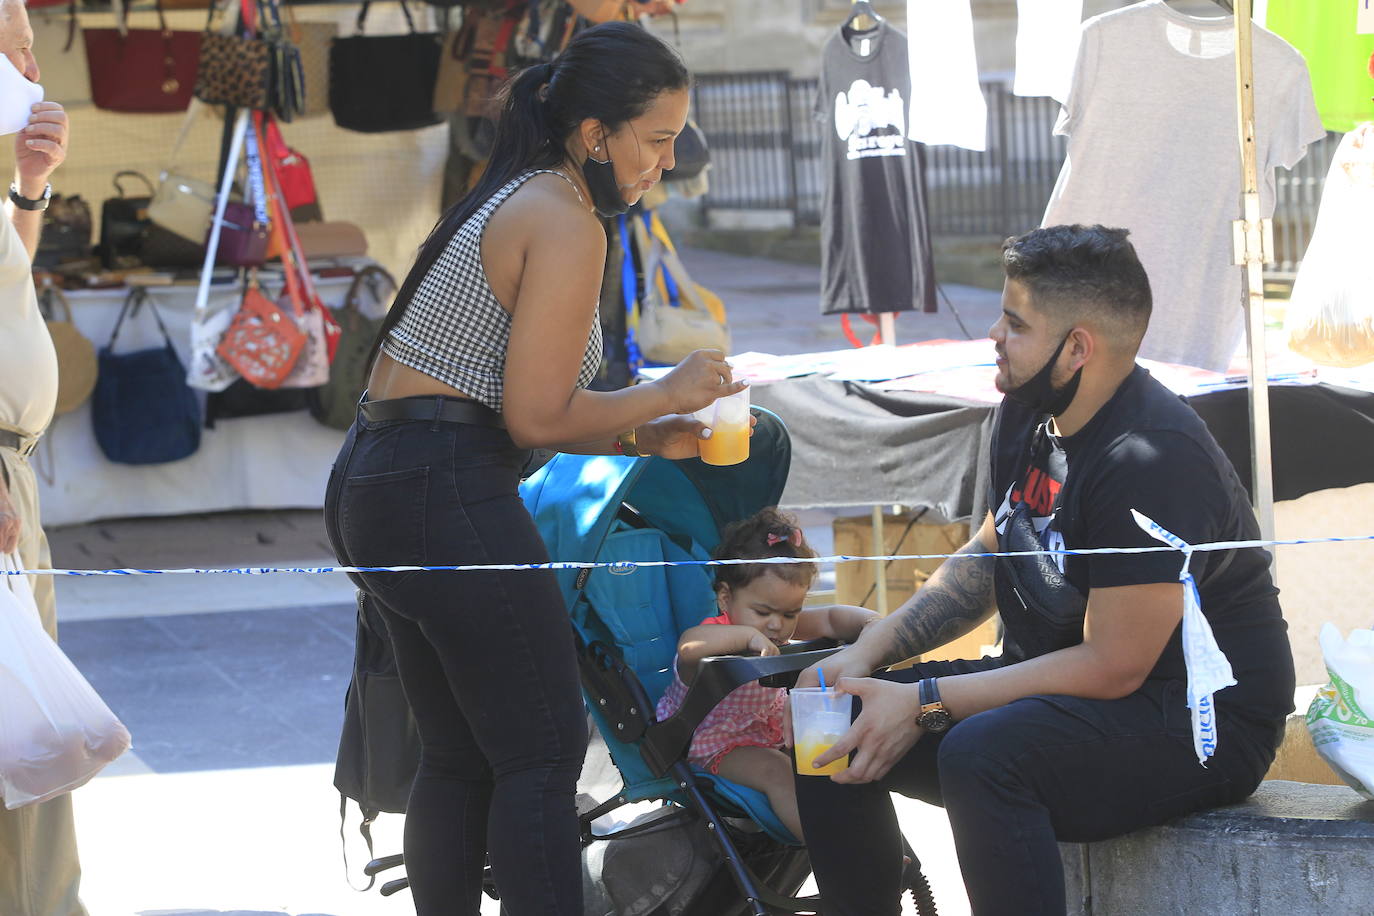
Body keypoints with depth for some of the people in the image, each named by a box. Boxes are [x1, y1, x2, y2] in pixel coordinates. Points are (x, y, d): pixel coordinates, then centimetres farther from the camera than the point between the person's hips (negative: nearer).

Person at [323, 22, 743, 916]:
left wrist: (640, 438, 15)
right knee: (546, 752, -6)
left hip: (370, 488, 10)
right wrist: (664, 396, -3)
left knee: (459, 758, 13)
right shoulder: (566, 224, -12)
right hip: (448, 499, -10)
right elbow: (536, 414, -15)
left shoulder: (515, 202, 19)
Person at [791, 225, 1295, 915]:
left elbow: (1112, 668, -24)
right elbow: (986, 559, 20)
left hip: (1201, 724, -10)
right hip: (1059, 685, 10)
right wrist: (868, 650, 4)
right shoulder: (1027, 413, 5)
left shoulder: (1151, 462, -25)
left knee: (981, 754, -36)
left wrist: (924, 703, -23)